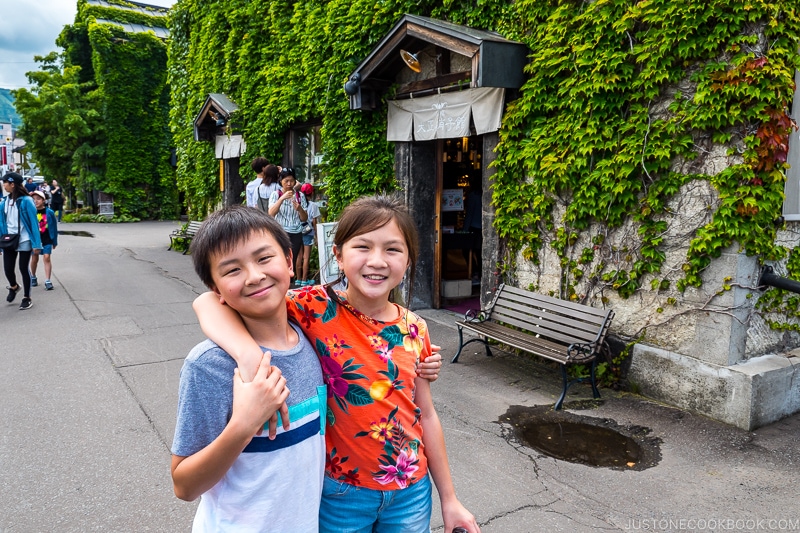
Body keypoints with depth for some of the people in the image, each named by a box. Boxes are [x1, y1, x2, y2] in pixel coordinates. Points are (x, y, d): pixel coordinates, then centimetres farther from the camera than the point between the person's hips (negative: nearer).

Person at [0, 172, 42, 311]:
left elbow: (33, 223, -13)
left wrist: (36, 243, -16)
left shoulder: (26, 201, -13)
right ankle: (13, 287, 39)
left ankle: (27, 298, 20)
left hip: (24, 241, -4)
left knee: (23, 269, 4)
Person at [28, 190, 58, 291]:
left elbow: (54, 227, 1)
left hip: (46, 239, -2)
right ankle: (33, 277, 33)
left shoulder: (49, 212, -5)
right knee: (34, 258, 12)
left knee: (46, 258, -7)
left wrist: (55, 241, 3)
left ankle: (47, 281, -6)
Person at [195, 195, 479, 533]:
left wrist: (448, 498, 10)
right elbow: (209, 302, -25)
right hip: (341, 491, -3)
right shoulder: (317, 308, -18)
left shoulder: (414, 329, -6)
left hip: (411, 491, 4)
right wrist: (250, 354, -44)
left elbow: (426, 415, 4)